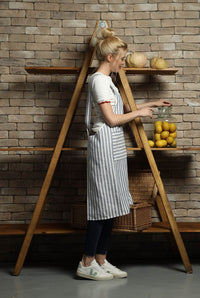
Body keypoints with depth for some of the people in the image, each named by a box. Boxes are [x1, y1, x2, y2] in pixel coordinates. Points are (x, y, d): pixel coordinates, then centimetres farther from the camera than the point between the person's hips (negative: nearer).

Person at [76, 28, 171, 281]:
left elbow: (122, 109, 27)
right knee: (103, 203, -7)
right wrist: (139, 113, -5)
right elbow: (111, 119, -17)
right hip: (104, 144, -10)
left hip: (113, 146, 10)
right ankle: (87, 263, 1)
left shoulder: (106, 80, 19)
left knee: (109, 205, 9)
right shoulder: (99, 80, -12)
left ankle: (101, 261, 14)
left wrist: (150, 104, 26)